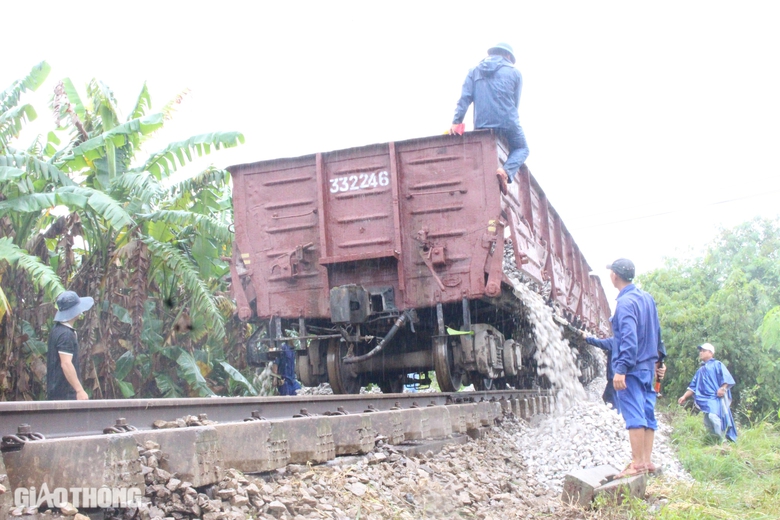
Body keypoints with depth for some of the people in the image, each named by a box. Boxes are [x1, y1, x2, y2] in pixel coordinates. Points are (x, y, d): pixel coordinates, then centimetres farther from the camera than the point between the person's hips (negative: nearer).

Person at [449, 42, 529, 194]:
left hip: (482, 124, 2)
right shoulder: (514, 72, 8)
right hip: (508, 123, -2)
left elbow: (465, 98, 2)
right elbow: (515, 103, 10)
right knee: (521, 149, 19)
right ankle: (506, 171, -11)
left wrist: (456, 121, -5)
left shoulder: (474, 72, 14)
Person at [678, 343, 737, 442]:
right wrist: (684, 396, 16)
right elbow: (693, 386, 29)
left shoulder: (717, 364, 11)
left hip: (716, 397, -7)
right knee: (708, 423, -3)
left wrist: (723, 388, -21)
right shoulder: (700, 370, 30)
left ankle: (721, 441, -25)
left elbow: (727, 378, -4)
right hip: (706, 400, 7)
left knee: (713, 417, -28)